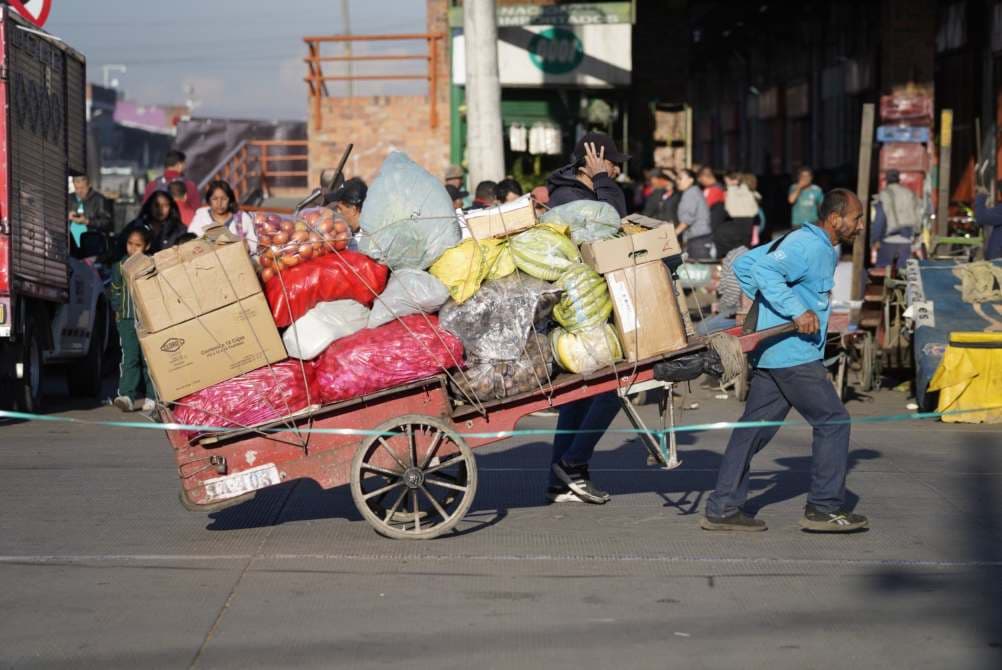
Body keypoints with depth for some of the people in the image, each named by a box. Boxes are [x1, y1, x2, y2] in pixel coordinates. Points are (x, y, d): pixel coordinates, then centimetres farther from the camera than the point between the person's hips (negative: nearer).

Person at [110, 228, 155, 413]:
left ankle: (152, 397, 9)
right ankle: (127, 396, -11)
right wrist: (118, 311, 9)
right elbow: (116, 291, 18)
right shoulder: (120, 267, 10)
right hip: (127, 319, 1)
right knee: (129, 358, -7)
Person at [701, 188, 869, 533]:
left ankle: (722, 509, 9)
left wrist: (765, 303, 17)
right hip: (793, 353, -10)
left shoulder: (802, 242, 18)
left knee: (755, 427, 9)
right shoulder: (810, 246, -13)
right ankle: (824, 507, 3)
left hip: (772, 353, 10)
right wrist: (797, 311, -28)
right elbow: (764, 269, -28)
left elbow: (744, 264, 22)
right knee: (832, 421, -2)